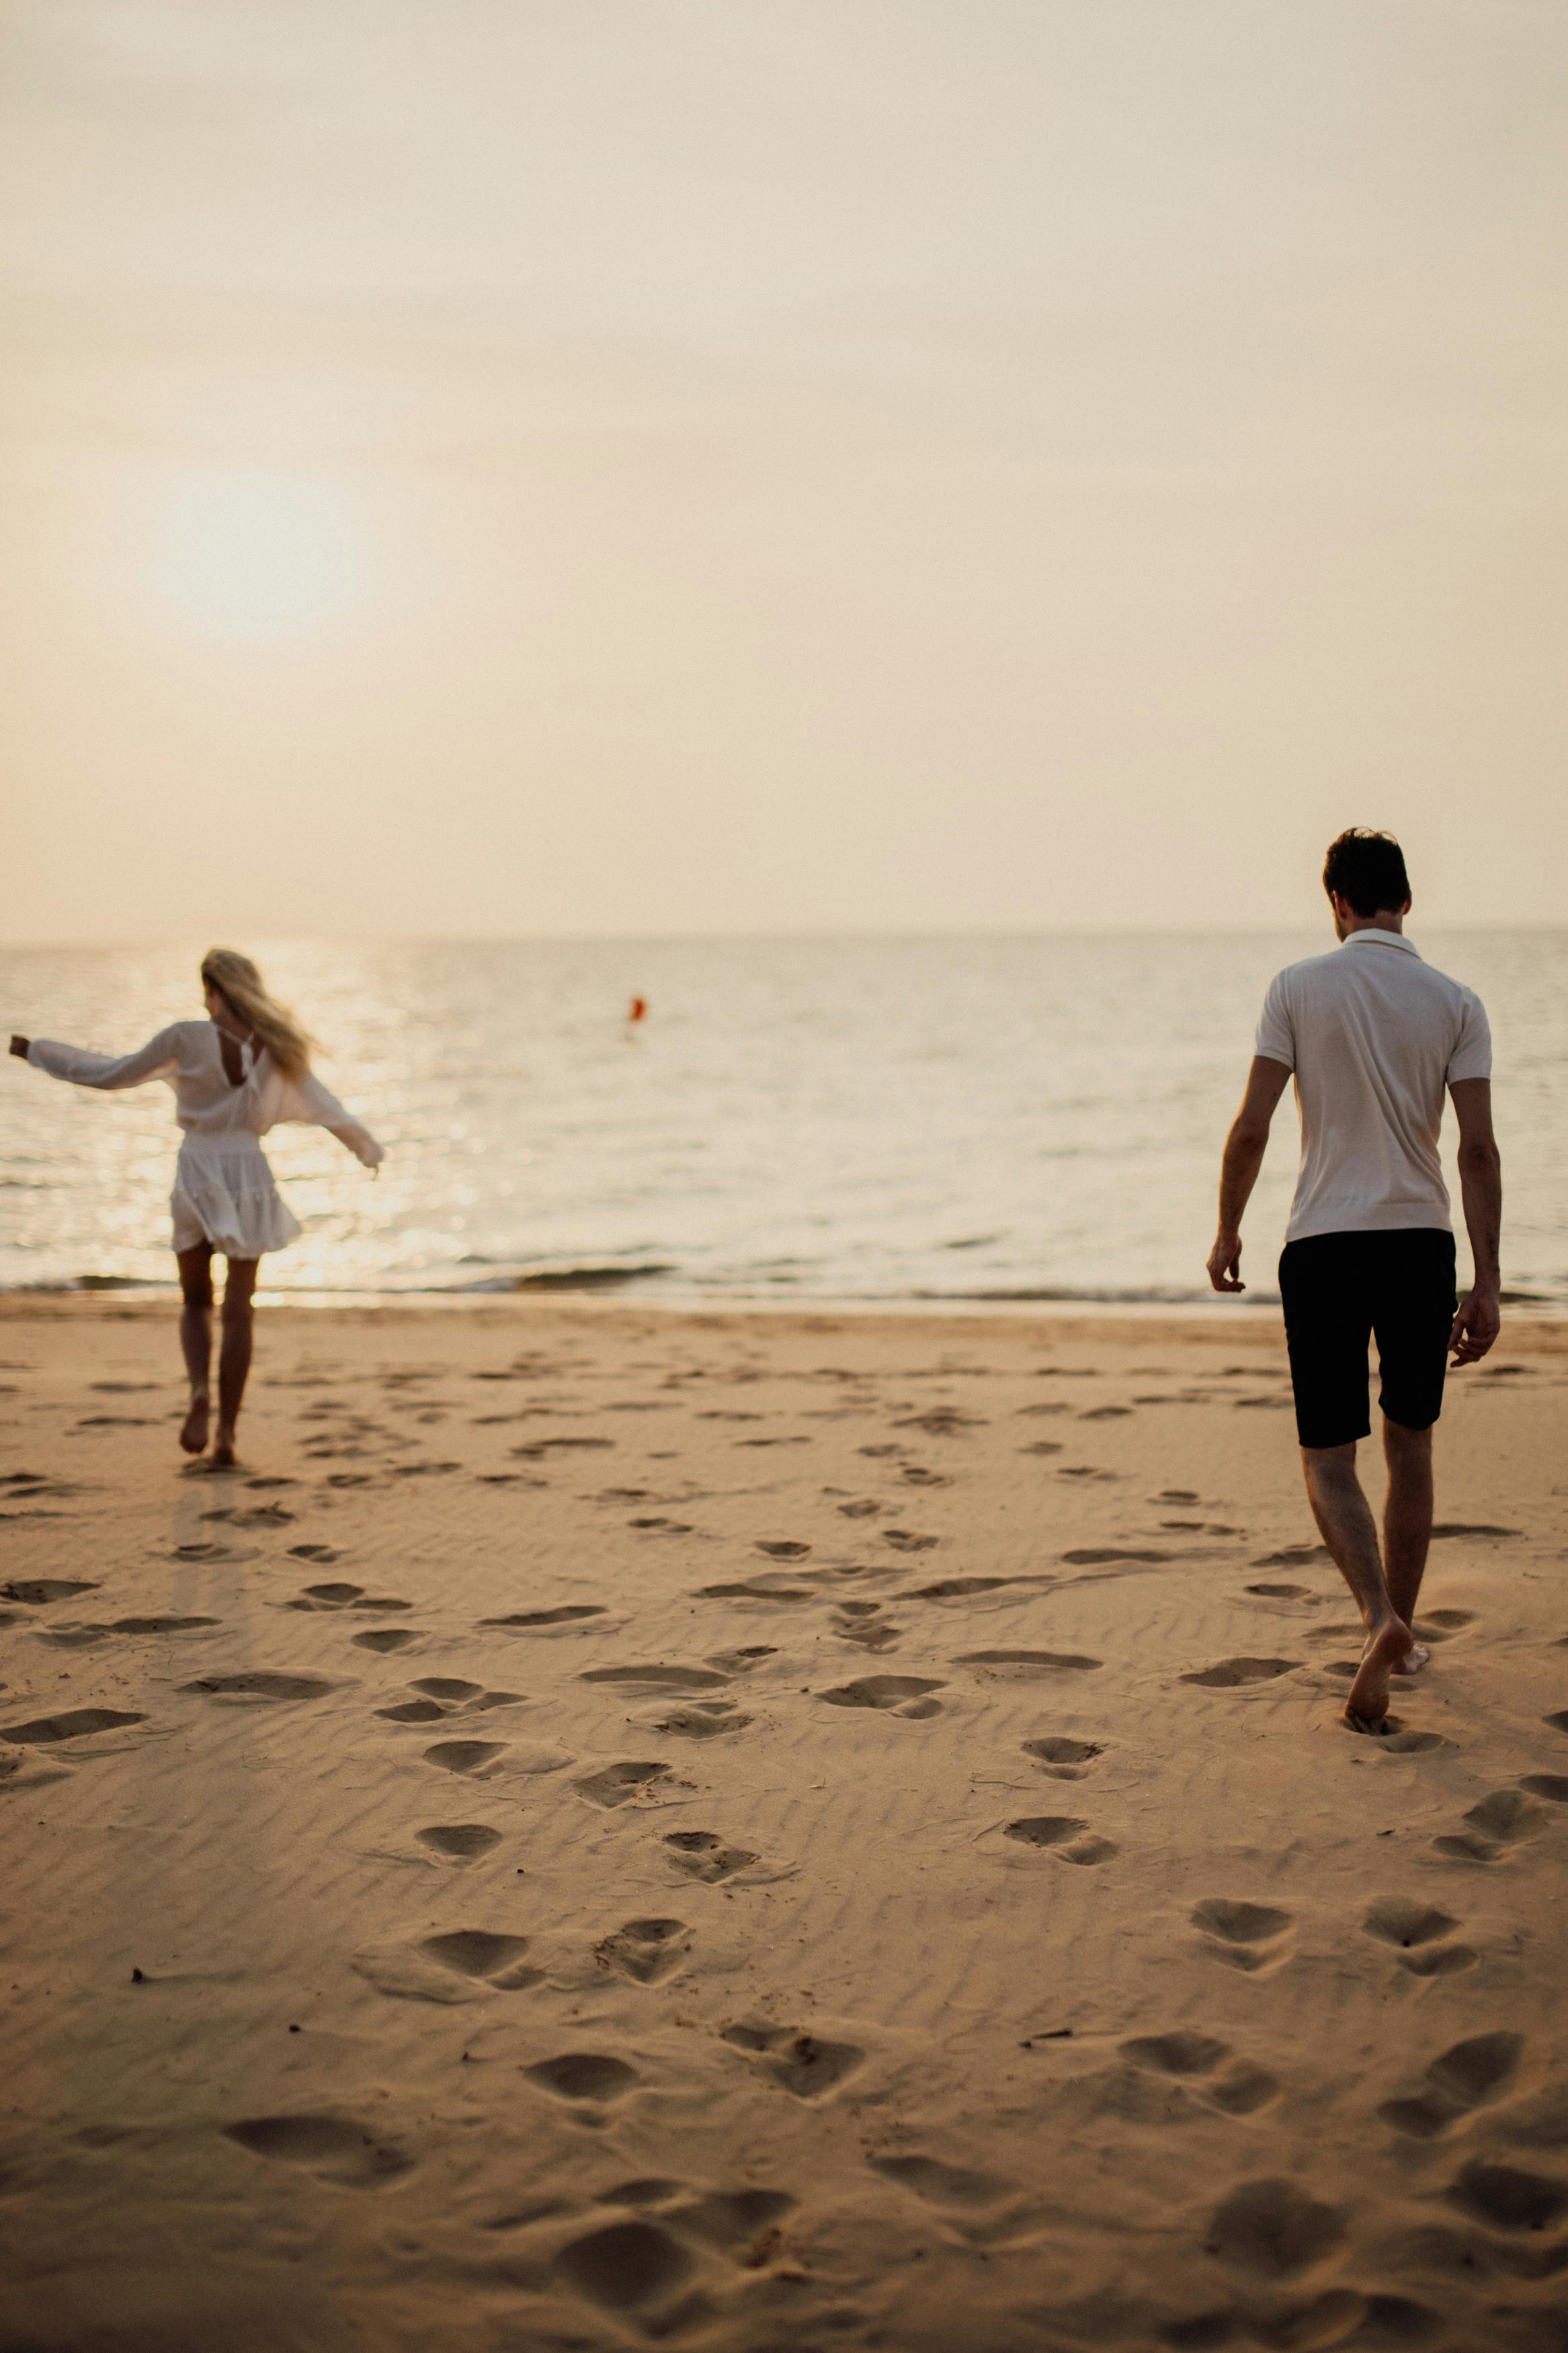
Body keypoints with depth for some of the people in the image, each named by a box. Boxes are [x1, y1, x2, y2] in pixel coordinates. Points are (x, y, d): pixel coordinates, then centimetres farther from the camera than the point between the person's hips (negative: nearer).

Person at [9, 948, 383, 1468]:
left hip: (197, 1176, -1)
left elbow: (113, 1075, 0)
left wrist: (33, 1050, 11)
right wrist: (368, 1147, 31)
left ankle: (200, 1390, -13)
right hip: (248, 1175, 1)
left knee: (196, 1302, 16)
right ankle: (226, 1435, 3)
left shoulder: (187, 1037, -6)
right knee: (238, 1312, 10)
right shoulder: (277, 1047, 1)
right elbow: (325, 1108, 11)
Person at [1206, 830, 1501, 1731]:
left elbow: (1252, 1129, -5)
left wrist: (1227, 1231, 9)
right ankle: (1403, 1633, 27)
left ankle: (1381, 1618, -19)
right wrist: (1487, 1286, -1)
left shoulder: (1299, 987, -2)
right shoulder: (1457, 1002, 2)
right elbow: (1479, 1149, -4)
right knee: (1410, 1445, 18)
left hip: (1323, 1245, -2)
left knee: (1330, 1460, 3)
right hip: (1422, 1240, 2)